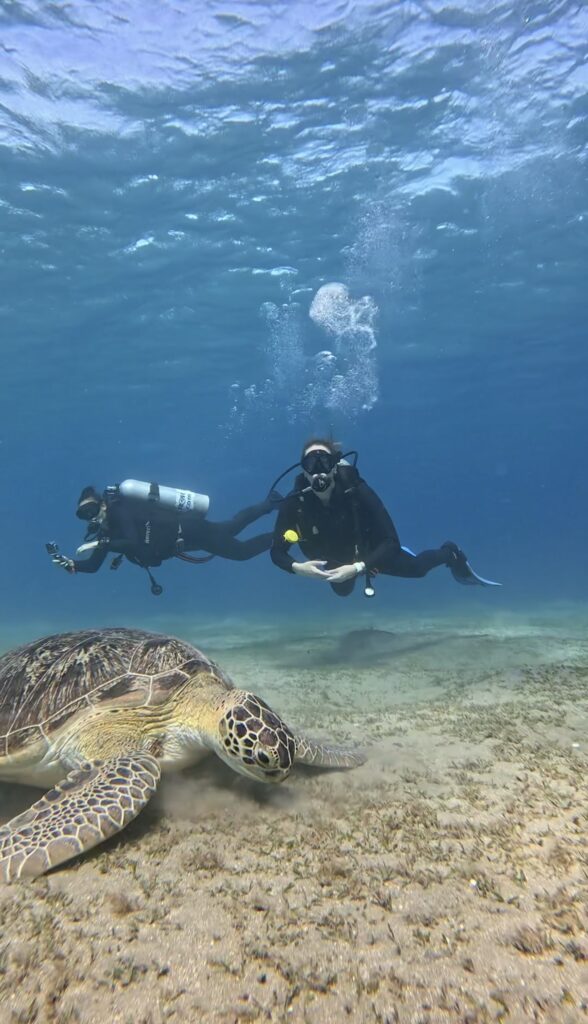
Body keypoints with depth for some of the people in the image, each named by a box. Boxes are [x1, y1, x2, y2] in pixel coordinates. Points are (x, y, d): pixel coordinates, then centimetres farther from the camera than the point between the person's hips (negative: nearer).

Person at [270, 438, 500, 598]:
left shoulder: (357, 492, -39)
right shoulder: (294, 504, -34)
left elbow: (391, 542, -40)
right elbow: (277, 551, -29)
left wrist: (358, 568, -52)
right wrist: (297, 567, -49)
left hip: (368, 553, -3)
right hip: (335, 562, 3)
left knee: (415, 567, 16)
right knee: (342, 592, 33)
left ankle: (450, 554, 49)